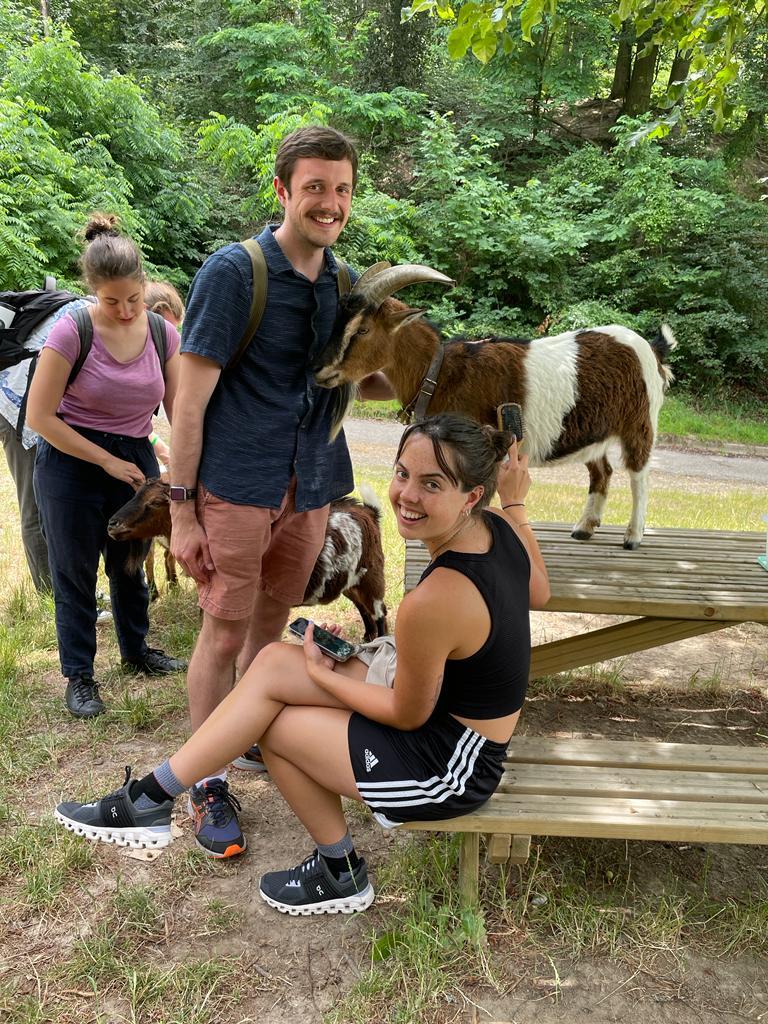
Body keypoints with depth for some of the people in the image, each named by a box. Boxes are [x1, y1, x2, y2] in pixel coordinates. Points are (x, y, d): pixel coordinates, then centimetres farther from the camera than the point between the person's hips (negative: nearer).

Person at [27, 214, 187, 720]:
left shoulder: (164, 334, -6)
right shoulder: (72, 332, -18)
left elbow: (180, 412, -4)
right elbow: (40, 416, -15)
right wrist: (108, 461, -16)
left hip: (136, 458, 4)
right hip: (72, 464, -3)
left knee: (130, 562, 17)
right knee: (76, 570, 7)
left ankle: (136, 649, 38)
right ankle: (79, 674, 23)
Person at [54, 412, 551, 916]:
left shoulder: (432, 601, -34)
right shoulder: (500, 525, -9)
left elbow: (408, 716, -18)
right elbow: (539, 593, 13)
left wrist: (320, 674, -4)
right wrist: (516, 502, 16)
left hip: (448, 769, -9)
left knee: (271, 721, 5)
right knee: (274, 662, -1)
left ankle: (342, 874, 23)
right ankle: (150, 798, 8)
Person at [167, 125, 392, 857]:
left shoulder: (344, 282, 6)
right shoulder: (232, 271, -11)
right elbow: (191, 398, -11)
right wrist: (181, 510, -13)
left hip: (311, 486, 5)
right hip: (236, 486, -5)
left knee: (272, 622, 19)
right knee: (224, 633, 5)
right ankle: (207, 783, 23)